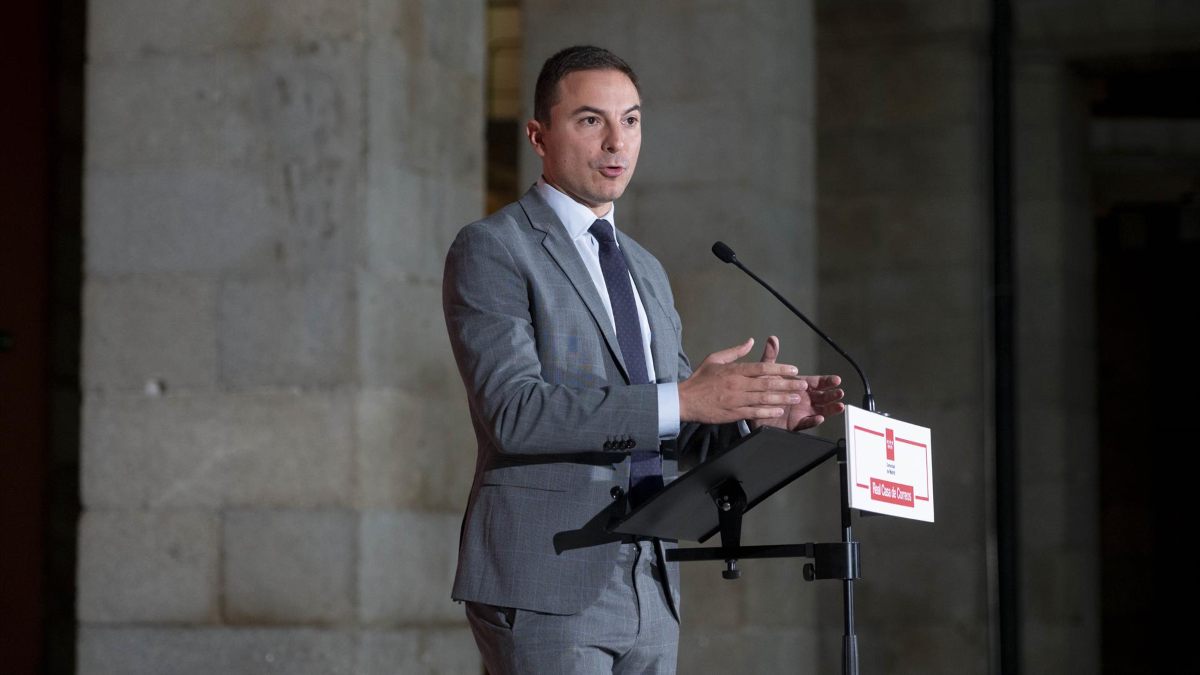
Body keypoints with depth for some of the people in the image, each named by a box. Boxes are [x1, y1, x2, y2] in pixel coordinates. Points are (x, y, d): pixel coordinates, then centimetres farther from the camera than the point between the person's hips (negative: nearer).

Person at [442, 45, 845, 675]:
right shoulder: (490, 251, -5)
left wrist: (760, 411, -3)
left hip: (647, 592, 7)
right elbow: (515, 410, -18)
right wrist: (683, 400, -25)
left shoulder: (645, 272, 19)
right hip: (542, 590, -7)